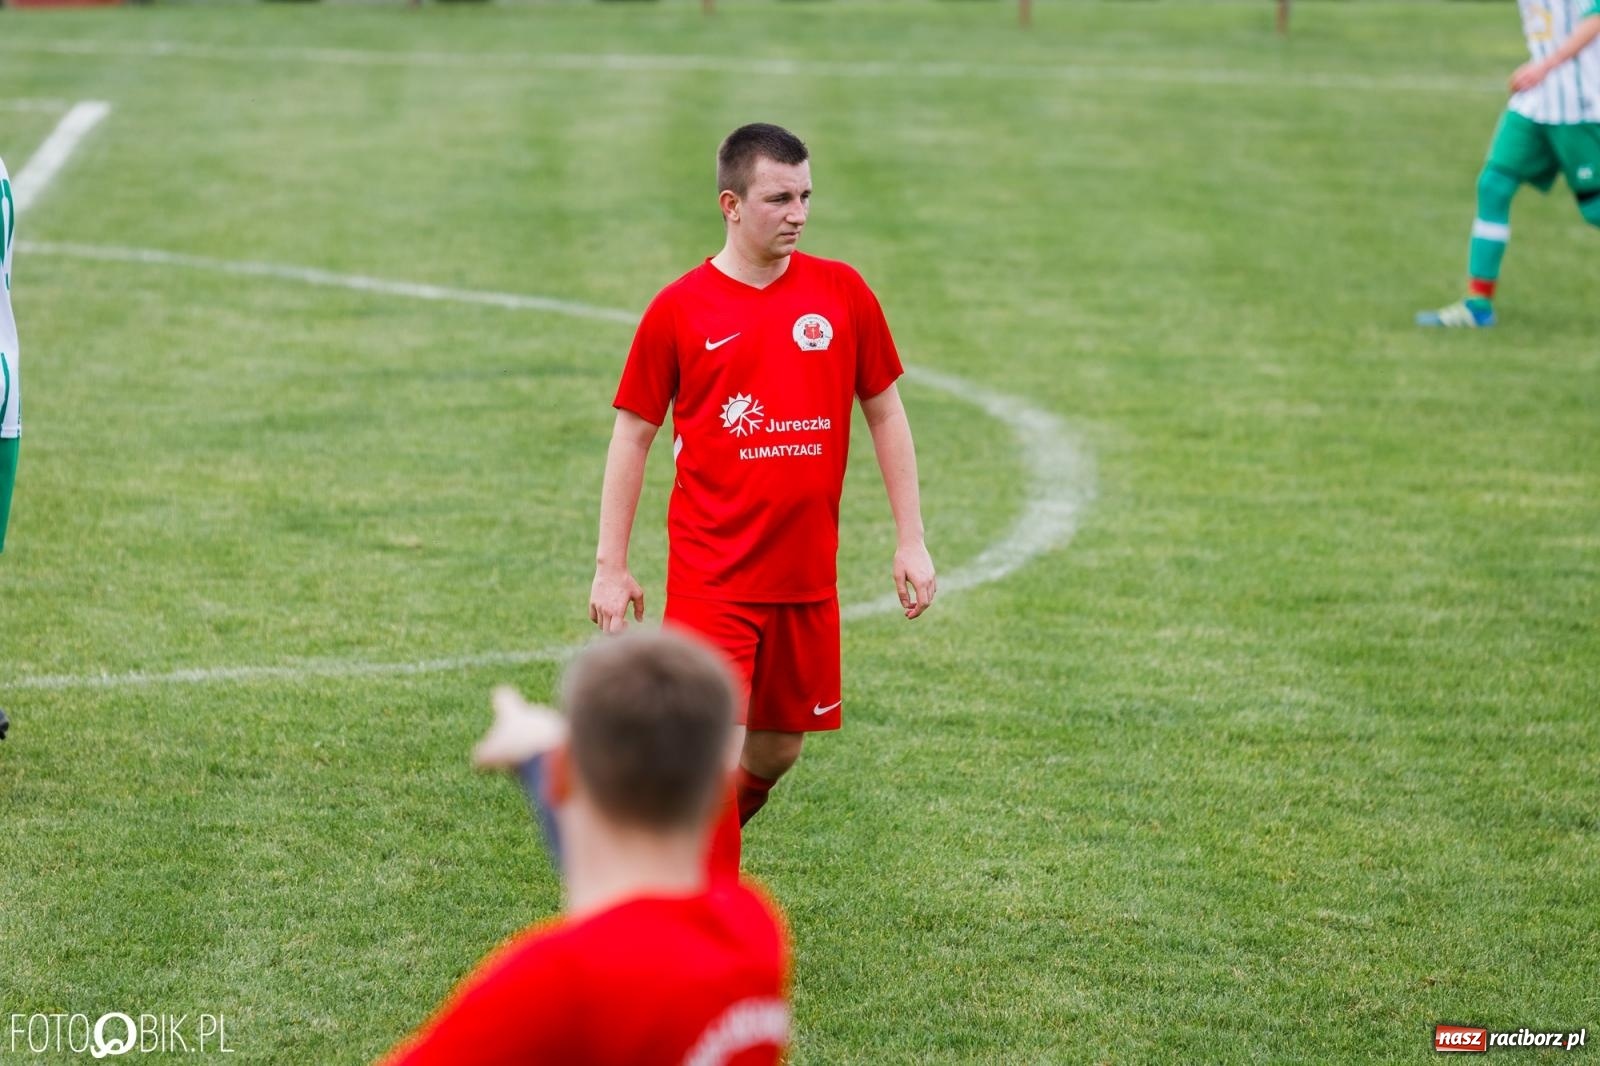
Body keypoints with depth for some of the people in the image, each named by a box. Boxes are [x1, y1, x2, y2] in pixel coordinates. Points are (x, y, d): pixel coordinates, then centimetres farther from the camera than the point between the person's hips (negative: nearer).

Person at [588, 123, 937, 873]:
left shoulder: (841, 293, 3)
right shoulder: (680, 310, -4)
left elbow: (886, 414, 11)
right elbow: (632, 435, 3)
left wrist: (911, 542, 7)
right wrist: (611, 565, 0)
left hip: (807, 575, 4)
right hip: (711, 576, -4)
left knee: (779, 749, 14)